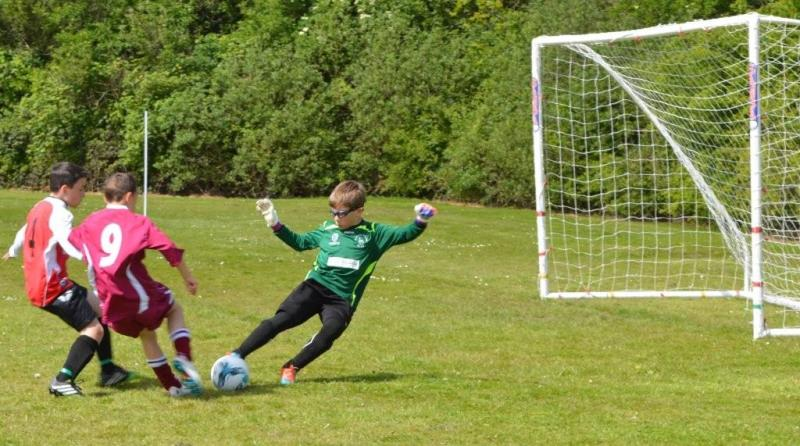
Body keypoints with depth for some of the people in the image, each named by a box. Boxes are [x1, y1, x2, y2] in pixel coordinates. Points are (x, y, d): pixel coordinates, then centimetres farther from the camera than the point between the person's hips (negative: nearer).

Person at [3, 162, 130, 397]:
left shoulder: (40, 208, 14)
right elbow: (70, 245, -34)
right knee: (94, 329, -12)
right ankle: (62, 381, -19)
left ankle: (107, 369, 23)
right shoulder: (59, 213, -17)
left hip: (37, 284, 10)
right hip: (52, 287, -10)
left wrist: (13, 251, 54)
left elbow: (23, 233, 33)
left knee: (98, 307, 20)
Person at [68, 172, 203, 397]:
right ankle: (184, 358, 1)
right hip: (138, 292, -4)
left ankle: (173, 386, 23)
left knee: (146, 334, 25)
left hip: (112, 303, 4)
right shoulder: (138, 222, -1)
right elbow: (170, 250, -7)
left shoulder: (90, 224, 11)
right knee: (175, 309, 24)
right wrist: (188, 277, 3)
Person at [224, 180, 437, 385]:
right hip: (315, 287, 1)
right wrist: (276, 225, 18)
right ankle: (237, 355, -17)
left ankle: (291, 368, -13)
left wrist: (420, 223, -16)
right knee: (280, 320, -16)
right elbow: (300, 242, 25)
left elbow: (405, 234, 3)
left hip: (342, 299, -1)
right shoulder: (328, 229, 12)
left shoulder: (374, 234, 5)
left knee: (330, 331, -28)